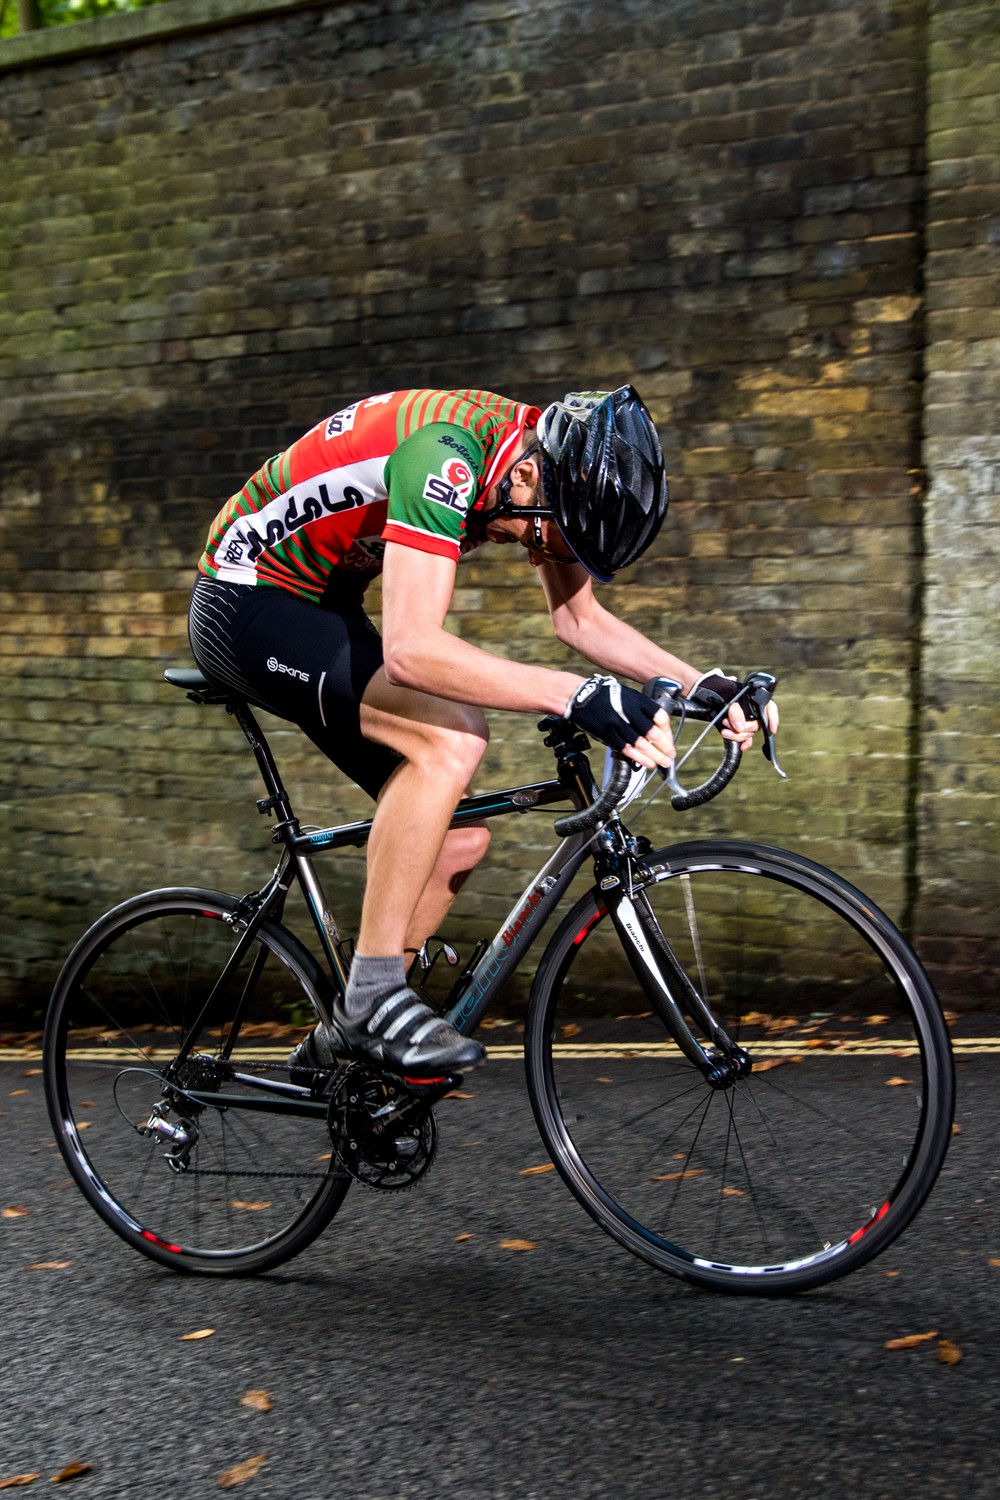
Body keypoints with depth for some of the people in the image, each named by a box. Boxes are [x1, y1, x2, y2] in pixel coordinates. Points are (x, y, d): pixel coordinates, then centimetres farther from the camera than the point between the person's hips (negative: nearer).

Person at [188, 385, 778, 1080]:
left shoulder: (551, 461, -5)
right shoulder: (448, 452, -32)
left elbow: (582, 617, 4)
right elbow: (411, 649, -41)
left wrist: (700, 683, -8)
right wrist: (576, 694, -44)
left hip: (322, 604, 9)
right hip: (247, 600, -8)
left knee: (460, 839, 0)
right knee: (454, 736, -30)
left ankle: (340, 1042, 15)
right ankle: (373, 995, -20)